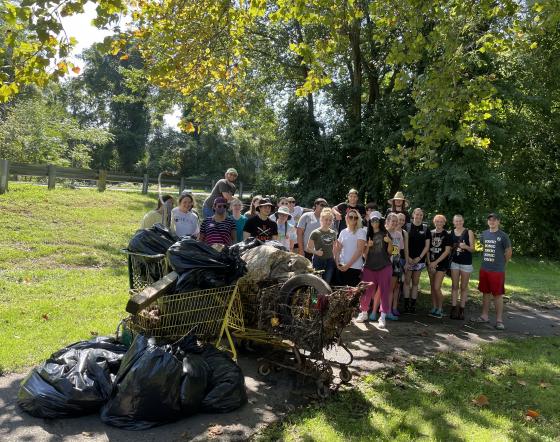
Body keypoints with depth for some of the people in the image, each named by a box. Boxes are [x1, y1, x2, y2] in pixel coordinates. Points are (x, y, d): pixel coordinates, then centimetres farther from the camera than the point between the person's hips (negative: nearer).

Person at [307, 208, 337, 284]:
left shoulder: (333, 233, 8)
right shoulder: (315, 233, -6)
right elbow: (308, 248, -7)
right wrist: (316, 252, -24)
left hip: (330, 261, 4)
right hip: (318, 261, -4)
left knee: (327, 283, 6)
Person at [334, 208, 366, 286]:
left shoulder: (361, 232, -2)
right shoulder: (343, 232, 12)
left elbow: (360, 250, -10)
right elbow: (338, 250, 13)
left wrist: (348, 265, -13)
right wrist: (337, 263, -3)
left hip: (355, 267, -4)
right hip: (341, 267, 4)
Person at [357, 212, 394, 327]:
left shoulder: (385, 234, 4)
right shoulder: (368, 235, 13)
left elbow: (390, 252, 0)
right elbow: (365, 253, 11)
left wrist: (390, 242, -18)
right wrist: (368, 246, -8)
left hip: (384, 267, -2)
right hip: (369, 266, 2)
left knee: (384, 291, -1)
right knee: (366, 291, 1)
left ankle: (383, 317, 2)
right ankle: (363, 313, 18)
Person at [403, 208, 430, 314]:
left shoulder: (425, 228, 7)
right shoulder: (408, 227, 0)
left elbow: (427, 245, 5)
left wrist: (419, 257, -5)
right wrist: (408, 258, -10)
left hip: (419, 259, 2)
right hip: (408, 259, -2)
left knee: (415, 283, 7)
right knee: (407, 281, -1)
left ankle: (413, 305, 11)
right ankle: (406, 305, 3)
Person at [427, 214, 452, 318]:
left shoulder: (447, 235, -4)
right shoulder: (431, 233, 7)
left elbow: (447, 251, -8)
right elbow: (428, 249, 8)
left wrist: (436, 262, -13)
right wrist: (429, 263, -2)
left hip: (442, 264, -4)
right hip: (431, 263, 4)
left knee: (437, 287, -10)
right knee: (432, 287, 9)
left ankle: (440, 309, 6)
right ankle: (434, 308, 20)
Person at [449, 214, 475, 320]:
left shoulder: (469, 232, -4)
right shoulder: (451, 233, 5)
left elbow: (472, 249, -6)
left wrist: (465, 246, -24)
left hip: (466, 263, -2)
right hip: (454, 262, 2)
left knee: (464, 287, 5)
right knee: (454, 286, 3)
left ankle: (462, 309, 10)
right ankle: (454, 308, 6)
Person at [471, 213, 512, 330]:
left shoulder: (503, 236, -8)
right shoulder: (484, 234, 7)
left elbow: (508, 252, 0)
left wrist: (501, 263, 8)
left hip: (498, 271, -5)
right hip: (484, 269, 5)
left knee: (498, 295, 0)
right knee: (485, 293, 13)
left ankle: (499, 320, 6)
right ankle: (484, 316, 23)